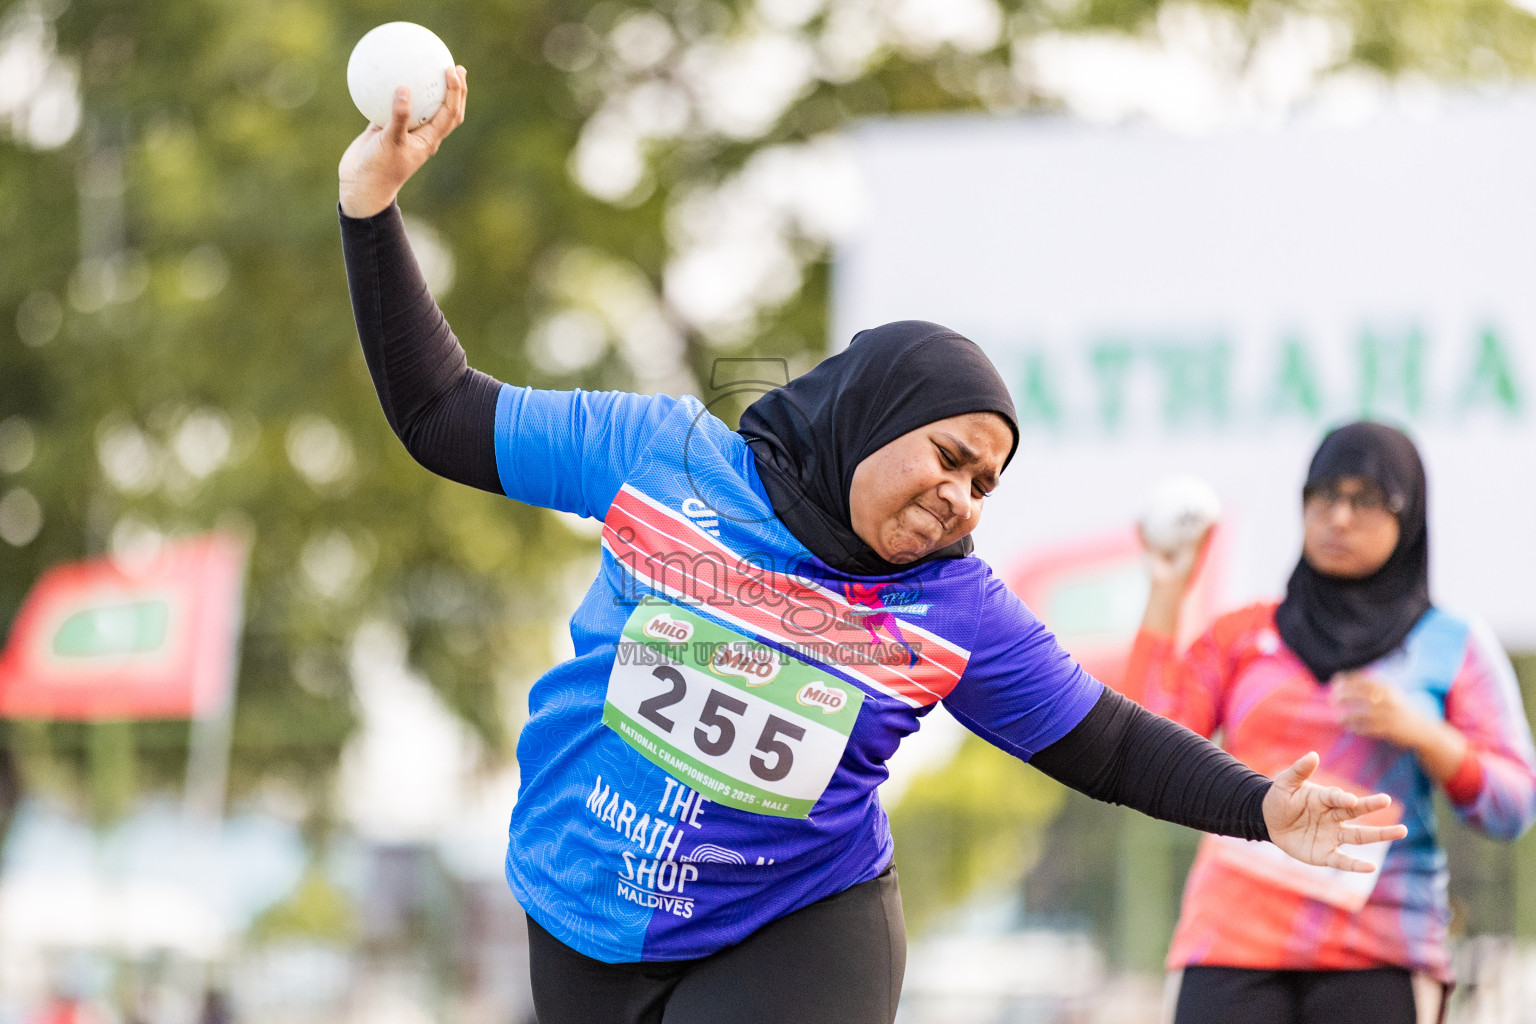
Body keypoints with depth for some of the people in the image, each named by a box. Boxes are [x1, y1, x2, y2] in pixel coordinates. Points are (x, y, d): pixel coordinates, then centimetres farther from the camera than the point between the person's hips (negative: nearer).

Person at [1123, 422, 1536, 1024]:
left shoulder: (1455, 647, 11)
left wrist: (1420, 732, -11)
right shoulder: (1242, 636, 15)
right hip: (1238, 938, 1)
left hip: (1379, 950, -1)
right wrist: (1167, 594, 5)